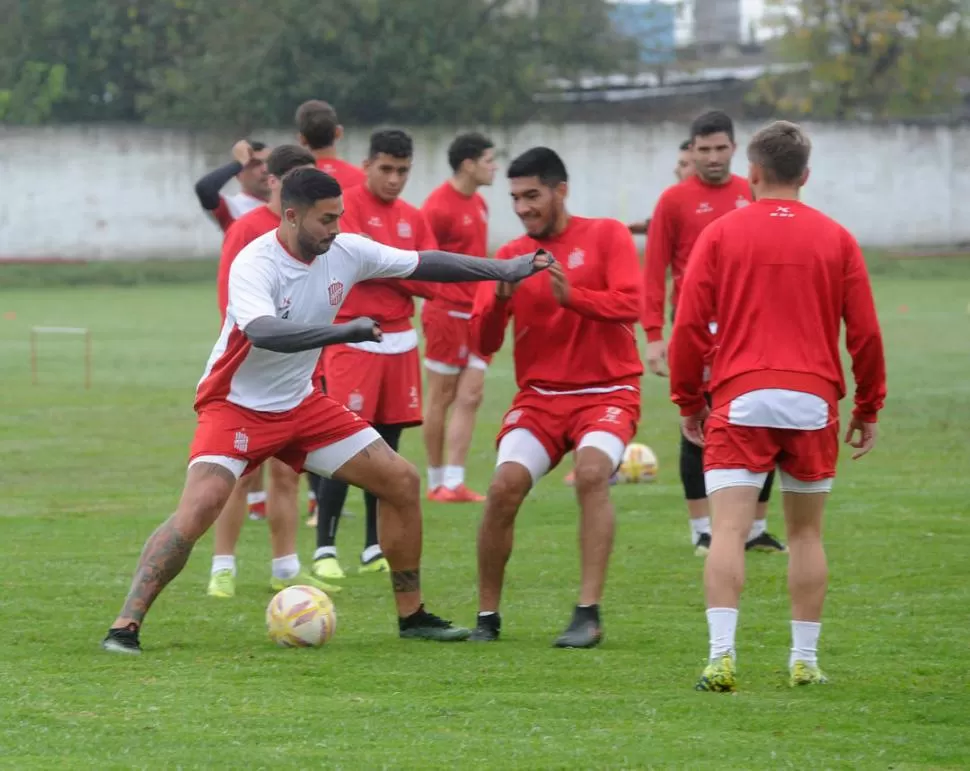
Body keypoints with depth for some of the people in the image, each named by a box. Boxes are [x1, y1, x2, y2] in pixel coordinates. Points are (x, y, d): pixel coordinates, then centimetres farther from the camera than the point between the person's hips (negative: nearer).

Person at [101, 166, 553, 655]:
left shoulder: (346, 253, -7)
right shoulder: (255, 264, -26)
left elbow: (422, 264, 5)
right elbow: (261, 331, -44)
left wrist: (503, 270, 3)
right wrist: (343, 332, -50)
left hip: (301, 404, 7)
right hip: (236, 407, -7)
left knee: (402, 482, 3)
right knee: (199, 507, -27)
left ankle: (412, 615, 16)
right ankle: (125, 627, -21)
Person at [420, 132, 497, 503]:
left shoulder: (479, 204, 11)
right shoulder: (439, 205, -14)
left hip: (476, 313, 7)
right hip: (448, 311, -7)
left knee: (470, 397, 1)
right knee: (441, 398, 2)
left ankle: (454, 482, 0)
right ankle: (437, 481, 10)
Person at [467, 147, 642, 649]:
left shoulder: (607, 236, 0)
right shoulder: (510, 255, 7)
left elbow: (629, 305, -14)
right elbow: (483, 342, 1)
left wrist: (571, 294, -30)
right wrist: (500, 298, -19)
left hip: (606, 392, -3)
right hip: (539, 396, 3)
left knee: (591, 471, -30)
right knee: (505, 485, -18)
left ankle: (589, 615, -25)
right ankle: (487, 617, -1)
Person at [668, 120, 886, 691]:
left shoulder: (721, 234, 4)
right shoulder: (837, 240, 7)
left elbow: (689, 326, 1)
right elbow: (866, 333, 6)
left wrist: (689, 402, 11)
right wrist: (868, 410, 16)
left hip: (741, 402, -1)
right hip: (813, 402, 1)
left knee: (729, 530, -6)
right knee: (806, 532, 12)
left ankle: (722, 655, -19)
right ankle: (805, 660, 12)